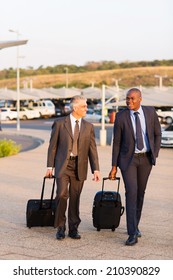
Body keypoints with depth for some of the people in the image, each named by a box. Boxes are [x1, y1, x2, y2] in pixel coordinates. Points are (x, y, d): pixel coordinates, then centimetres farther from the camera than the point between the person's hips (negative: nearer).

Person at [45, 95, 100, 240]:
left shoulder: (88, 127, 8)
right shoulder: (60, 123, 0)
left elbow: (92, 149, 5)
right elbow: (53, 146, 2)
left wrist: (96, 169, -3)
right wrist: (50, 166, -1)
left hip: (79, 167, 3)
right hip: (63, 165, -2)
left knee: (75, 198, 6)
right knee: (62, 194, -14)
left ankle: (73, 228, 18)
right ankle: (60, 227, 2)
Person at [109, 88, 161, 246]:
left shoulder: (150, 112, -4)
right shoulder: (121, 116, -10)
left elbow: (157, 134, 8)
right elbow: (116, 142, -5)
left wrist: (155, 154, 0)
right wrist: (114, 166, -5)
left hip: (145, 158, 3)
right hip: (128, 158, -3)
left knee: (140, 193, 12)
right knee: (131, 193, -14)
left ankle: (135, 225, 32)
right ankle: (132, 234, -13)